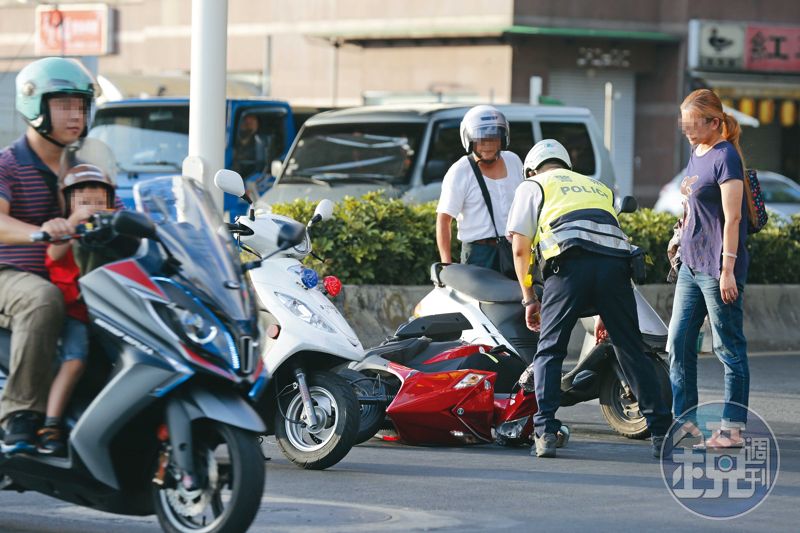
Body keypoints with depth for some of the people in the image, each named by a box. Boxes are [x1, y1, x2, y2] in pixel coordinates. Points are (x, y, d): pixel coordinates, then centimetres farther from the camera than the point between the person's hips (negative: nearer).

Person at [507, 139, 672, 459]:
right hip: (617, 262, 3)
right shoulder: (599, 188, 38)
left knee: (549, 351, 6)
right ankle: (660, 430, 6)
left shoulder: (532, 187, 24)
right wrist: (605, 314, 39)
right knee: (631, 351, 9)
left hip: (570, 264, -3)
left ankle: (545, 432, -7)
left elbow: (520, 248, 14)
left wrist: (529, 298, 25)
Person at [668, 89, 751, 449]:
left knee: (728, 347, -3)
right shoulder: (696, 154, 13)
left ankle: (733, 429, 0)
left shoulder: (725, 157, -13)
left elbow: (732, 218, -17)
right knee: (678, 343, 8)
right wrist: (681, 241, 20)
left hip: (717, 267, -9)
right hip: (691, 263, 9)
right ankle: (685, 420, 15)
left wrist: (727, 270, -20)